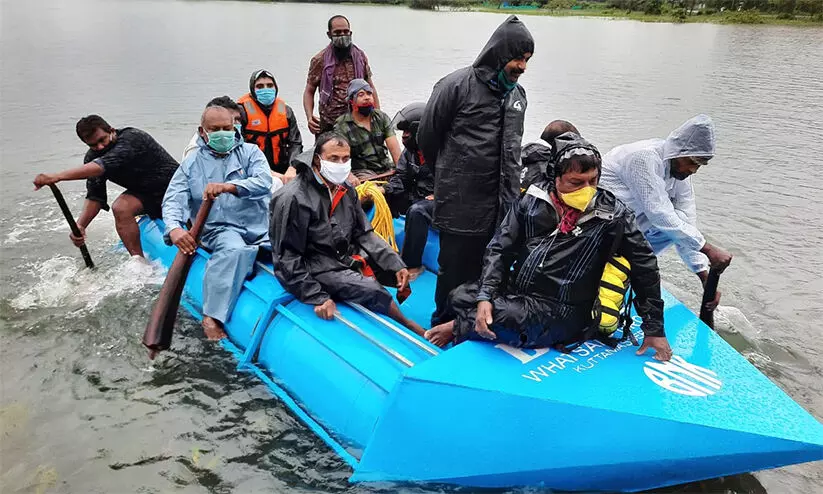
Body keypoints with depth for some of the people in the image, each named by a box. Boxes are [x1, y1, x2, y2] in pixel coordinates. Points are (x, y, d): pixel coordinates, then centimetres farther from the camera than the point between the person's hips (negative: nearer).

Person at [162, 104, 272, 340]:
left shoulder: (250, 152, 10)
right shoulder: (191, 164, 13)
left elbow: (264, 182, -10)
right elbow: (172, 200, 1)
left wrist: (228, 186, -29)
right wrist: (174, 228, -22)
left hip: (260, 227, 2)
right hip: (221, 229, -2)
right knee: (234, 249, -36)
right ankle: (212, 317, -34)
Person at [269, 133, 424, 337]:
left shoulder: (346, 190, 6)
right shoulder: (293, 198, -18)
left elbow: (364, 234, 6)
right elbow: (287, 258, -17)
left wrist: (396, 266, -8)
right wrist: (318, 297, -23)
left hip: (345, 258, 9)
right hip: (315, 270, -8)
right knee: (372, 291, -22)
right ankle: (413, 329, 0)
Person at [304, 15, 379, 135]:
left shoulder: (360, 56, 7)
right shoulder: (319, 60, -2)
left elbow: (370, 88, 13)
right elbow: (309, 92, 1)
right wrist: (309, 117, -17)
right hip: (329, 124, -3)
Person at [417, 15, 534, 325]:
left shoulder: (517, 94, 12)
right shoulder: (457, 85, -8)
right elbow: (427, 137, 0)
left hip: (502, 205, 5)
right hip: (460, 204, -5)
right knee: (454, 271, 6)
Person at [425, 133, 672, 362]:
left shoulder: (613, 215, -6)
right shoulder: (534, 199, 0)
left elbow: (645, 266, 3)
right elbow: (500, 249, 0)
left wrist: (655, 329, 4)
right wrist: (485, 296, -15)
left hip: (559, 313, -4)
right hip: (515, 291, 4)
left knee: (495, 321, -29)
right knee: (460, 297, -13)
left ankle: (458, 328, 1)